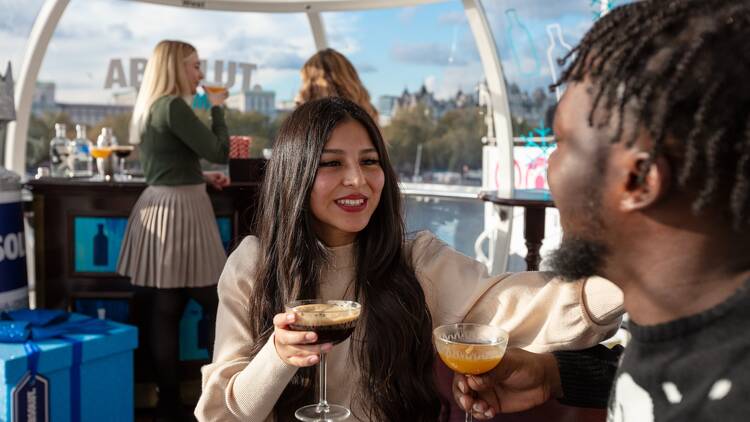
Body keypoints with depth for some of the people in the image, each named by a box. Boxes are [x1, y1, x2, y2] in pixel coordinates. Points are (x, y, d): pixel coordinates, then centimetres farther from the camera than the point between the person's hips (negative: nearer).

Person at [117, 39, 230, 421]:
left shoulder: (148, 109, 17)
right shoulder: (173, 106, -12)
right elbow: (219, 151, -13)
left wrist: (202, 178, 17)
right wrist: (217, 108, 0)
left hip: (159, 209, 9)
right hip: (179, 211, -9)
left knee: (164, 311, 8)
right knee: (220, 304, 1)